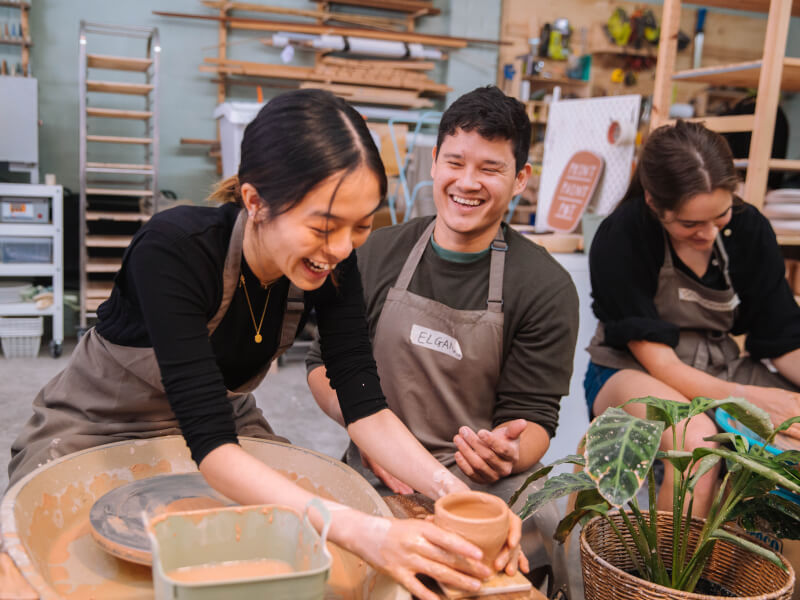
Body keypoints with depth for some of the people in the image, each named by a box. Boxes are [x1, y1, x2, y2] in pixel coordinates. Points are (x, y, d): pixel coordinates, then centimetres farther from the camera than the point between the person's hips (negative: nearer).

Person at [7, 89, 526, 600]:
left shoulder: (332, 263, -19)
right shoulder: (173, 250, -35)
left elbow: (364, 405, -20)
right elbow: (209, 444, -41)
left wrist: (450, 490, -38)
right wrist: (358, 531, -53)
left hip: (225, 421, 3)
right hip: (96, 427, -3)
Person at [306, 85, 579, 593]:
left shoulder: (547, 287, -4)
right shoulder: (378, 255, 3)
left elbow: (532, 416, -3)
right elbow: (324, 361, 12)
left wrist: (507, 453, -27)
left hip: (485, 483, 0)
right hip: (379, 473, 1)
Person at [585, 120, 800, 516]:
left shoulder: (749, 229, -4)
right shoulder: (620, 238, -18)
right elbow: (658, 364, -19)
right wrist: (750, 397, -30)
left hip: (722, 372, 5)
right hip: (631, 373, -5)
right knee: (696, 437, -36)